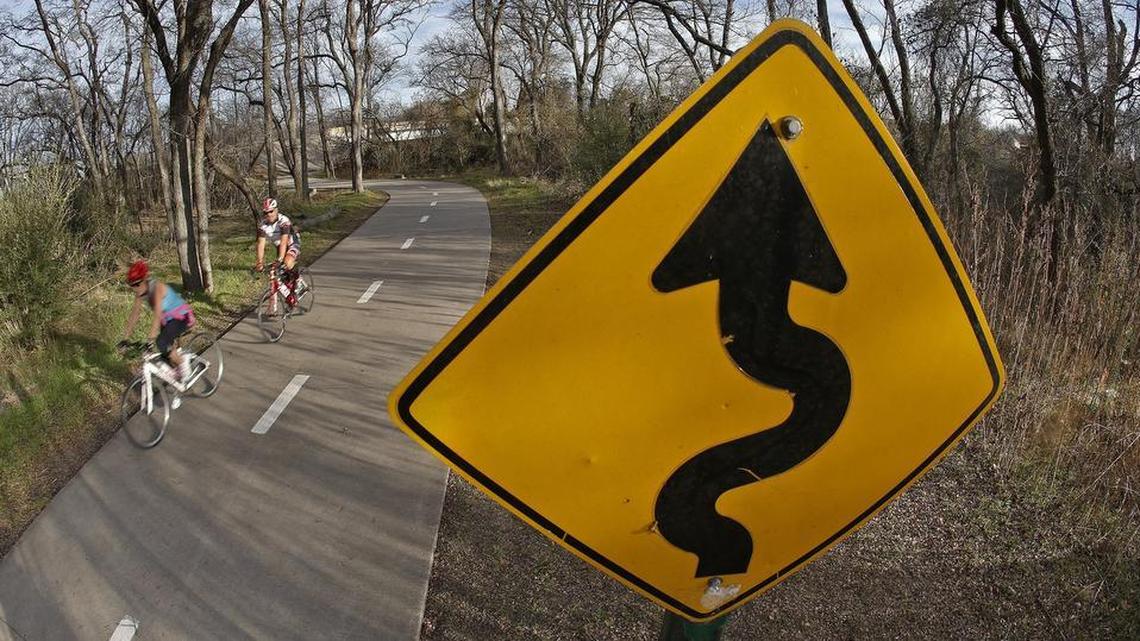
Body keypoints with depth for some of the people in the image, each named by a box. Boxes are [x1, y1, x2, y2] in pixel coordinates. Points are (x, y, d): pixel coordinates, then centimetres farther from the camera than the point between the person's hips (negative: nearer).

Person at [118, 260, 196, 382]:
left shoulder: (157, 287, -29)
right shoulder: (140, 293, -7)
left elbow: (158, 314, -37)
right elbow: (134, 313, -3)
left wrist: (152, 336, -45)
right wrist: (125, 337, -6)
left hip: (182, 317, -8)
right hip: (167, 320, 8)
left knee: (161, 343, -26)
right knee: (165, 353, 5)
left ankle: (182, 363, -6)